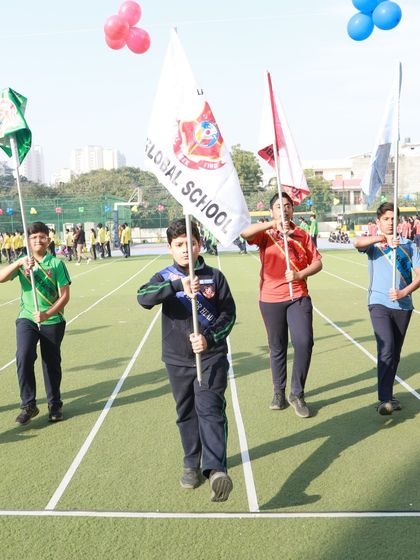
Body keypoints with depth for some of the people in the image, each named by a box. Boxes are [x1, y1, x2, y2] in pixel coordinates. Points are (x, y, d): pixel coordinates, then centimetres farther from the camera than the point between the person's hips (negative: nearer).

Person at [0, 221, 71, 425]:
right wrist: (19, 263, -23)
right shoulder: (23, 262, 5)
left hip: (52, 321, -1)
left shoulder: (57, 263, -4)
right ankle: (28, 405, -3)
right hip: (26, 319, 1)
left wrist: (46, 314, -19)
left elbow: (65, 296, -7)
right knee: (23, 358, -17)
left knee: (52, 364, 8)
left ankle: (55, 405, 25)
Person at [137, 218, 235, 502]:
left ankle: (216, 469, -21)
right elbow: (143, 297, -21)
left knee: (211, 409, -14)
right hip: (178, 360, 2)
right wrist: (178, 285, -34)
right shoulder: (165, 277, 0)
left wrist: (209, 339, -18)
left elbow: (229, 314, -1)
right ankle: (192, 464, 30)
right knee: (186, 413, 14)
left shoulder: (214, 276, -1)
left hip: (212, 356, -2)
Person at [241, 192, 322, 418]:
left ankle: (297, 394, 5)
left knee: (304, 342, -12)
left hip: (298, 297, 1)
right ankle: (279, 392, 28)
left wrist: (299, 274, -14)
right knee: (277, 348, 10)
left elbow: (317, 262, 4)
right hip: (271, 299, -1)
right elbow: (244, 232, -19)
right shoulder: (265, 234, 1)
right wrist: (273, 224, -25)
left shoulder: (302, 235, 6)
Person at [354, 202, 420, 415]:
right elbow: (357, 243, -20)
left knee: (395, 353, 11)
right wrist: (383, 238, -26)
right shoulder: (373, 244, 4)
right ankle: (384, 399, -13)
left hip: (402, 305, 3)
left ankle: (387, 395, 25)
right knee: (386, 350, -16)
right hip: (379, 303, -3)